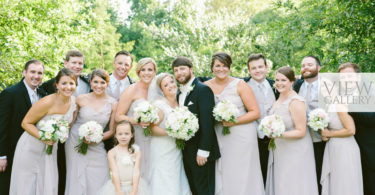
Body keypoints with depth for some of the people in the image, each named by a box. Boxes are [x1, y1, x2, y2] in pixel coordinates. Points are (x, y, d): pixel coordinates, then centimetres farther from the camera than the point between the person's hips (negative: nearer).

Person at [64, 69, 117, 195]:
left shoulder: (113, 104, -2)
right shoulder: (81, 99, -3)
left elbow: (112, 131, 3)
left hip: (96, 148, 1)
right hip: (76, 144, -1)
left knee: (98, 182, -3)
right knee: (76, 180, 1)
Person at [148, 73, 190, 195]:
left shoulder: (179, 102, 8)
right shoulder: (159, 104, -12)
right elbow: (153, 128, -15)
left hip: (177, 151, 6)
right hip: (163, 152, -6)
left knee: (180, 184, 6)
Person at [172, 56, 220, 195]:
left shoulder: (203, 90, -11)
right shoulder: (179, 94, 14)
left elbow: (207, 121, -18)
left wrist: (203, 151, -21)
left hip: (201, 153, -7)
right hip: (186, 152, 8)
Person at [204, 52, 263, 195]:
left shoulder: (240, 85, -4)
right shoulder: (206, 86, 4)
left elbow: (255, 112, -5)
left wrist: (234, 121, -16)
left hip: (242, 136, -2)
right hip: (218, 138, 3)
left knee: (242, 177, 0)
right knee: (221, 177, 4)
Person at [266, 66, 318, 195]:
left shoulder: (296, 101, -19)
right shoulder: (279, 98, 6)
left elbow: (301, 132, -19)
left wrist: (280, 135, -27)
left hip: (295, 152, -8)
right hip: (279, 151, 8)